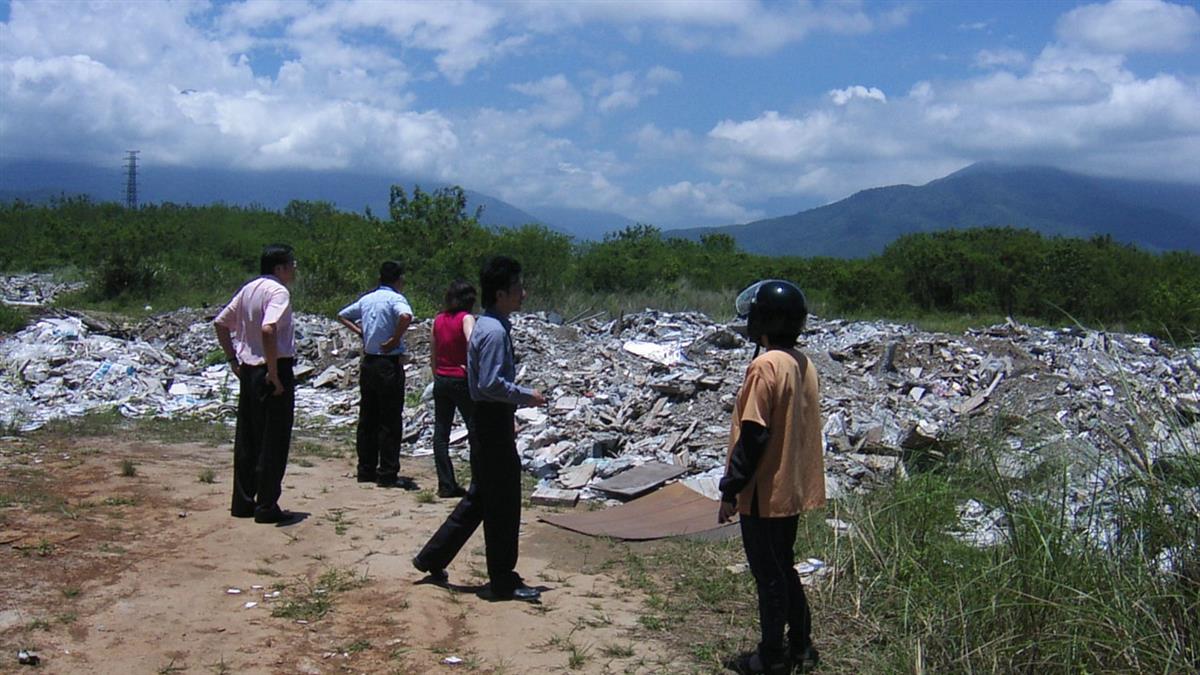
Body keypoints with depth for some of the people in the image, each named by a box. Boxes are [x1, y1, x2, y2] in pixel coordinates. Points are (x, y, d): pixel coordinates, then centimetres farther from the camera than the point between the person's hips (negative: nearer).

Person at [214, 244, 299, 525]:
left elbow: (220, 323, 18)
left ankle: (243, 502, 21)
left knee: (246, 439, 14)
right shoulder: (278, 291, -14)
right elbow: (268, 329, -29)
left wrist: (233, 359, 18)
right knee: (274, 442, 0)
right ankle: (267, 507, 4)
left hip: (247, 371, 9)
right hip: (273, 371, -8)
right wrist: (274, 373, -23)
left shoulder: (248, 289, 12)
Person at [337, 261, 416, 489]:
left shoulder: (367, 299, 12)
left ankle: (366, 470, 17)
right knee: (390, 421, -3)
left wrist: (360, 332, 14)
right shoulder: (395, 298, -11)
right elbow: (406, 316, -33)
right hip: (389, 364, -8)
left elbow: (342, 315, 24)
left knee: (367, 419, 12)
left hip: (368, 362, 8)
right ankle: (388, 474, -1)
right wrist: (395, 340, -20)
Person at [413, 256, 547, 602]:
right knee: (503, 503, 0)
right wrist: (528, 396, -15)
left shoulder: (488, 326, 13)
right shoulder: (495, 331, -19)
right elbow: (490, 383, -26)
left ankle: (432, 558, 27)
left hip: (489, 421, 10)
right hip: (493, 423, -10)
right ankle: (504, 582, 11)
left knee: (481, 498, 19)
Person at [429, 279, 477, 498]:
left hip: (441, 380, 6)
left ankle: (446, 485, 9)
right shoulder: (466, 318, -10)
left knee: (441, 433, 8)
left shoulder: (438, 319, 7)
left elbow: (432, 351, 12)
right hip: (461, 381, -5)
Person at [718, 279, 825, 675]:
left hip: (764, 492, -8)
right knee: (784, 568, 20)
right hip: (794, 488, 8)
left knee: (768, 574, 4)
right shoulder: (803, 363, 6)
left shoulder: (765, 367, -21)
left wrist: (730, 490, -15)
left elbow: (753, 436, -22)